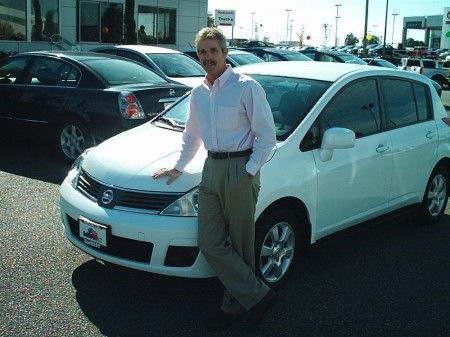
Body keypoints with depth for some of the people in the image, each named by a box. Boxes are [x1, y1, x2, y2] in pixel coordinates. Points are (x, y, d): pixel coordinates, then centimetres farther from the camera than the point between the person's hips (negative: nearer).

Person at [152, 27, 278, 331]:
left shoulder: (246, 87, -7)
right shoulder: (199, 93, 15)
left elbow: (267, 134, -8)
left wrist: (249, 171, -14)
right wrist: (179, 167, 30)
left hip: (239, 169, -7)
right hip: (211, 169, 7)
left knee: (239, 245, 3)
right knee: (210, 244, 1)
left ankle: (236, 304, 18)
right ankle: (258, 295, 11)